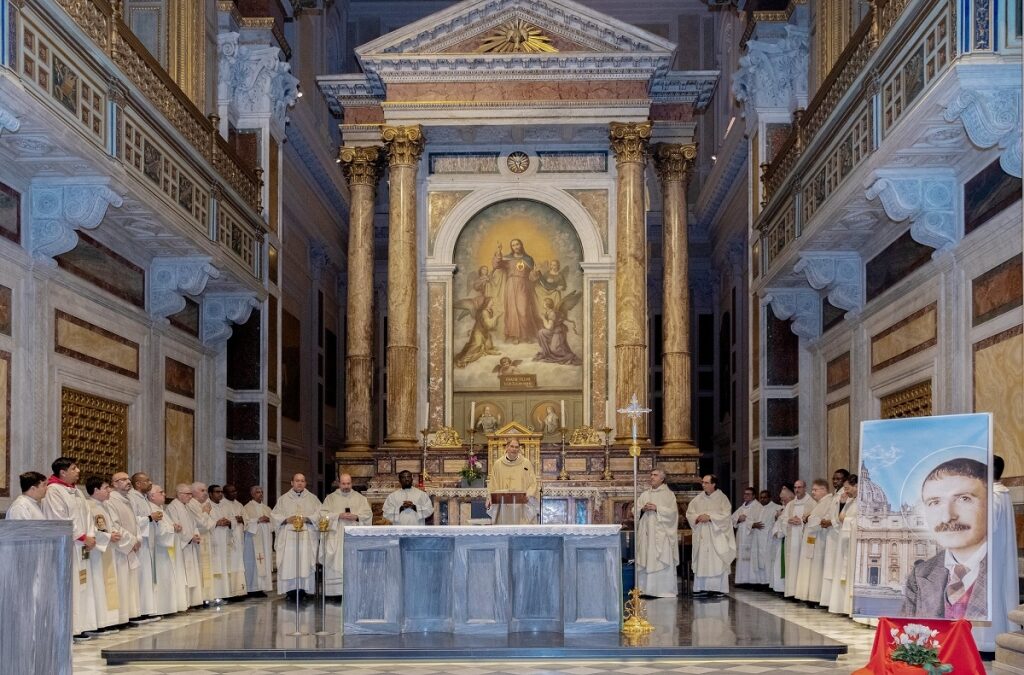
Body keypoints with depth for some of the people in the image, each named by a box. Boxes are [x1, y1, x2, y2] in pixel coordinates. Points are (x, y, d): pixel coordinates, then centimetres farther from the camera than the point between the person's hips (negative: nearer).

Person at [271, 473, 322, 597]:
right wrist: (286, 519, -9)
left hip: (307, 537, 0)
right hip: (288, 537, 0)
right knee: (289, 563, -7)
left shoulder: (312, 499, 12)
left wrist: (307, 519, -12)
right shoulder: (283, 499, 13)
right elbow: (275, 515, 8)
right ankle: (290, 590, -5)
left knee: (305, 562, -9)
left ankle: (303, 589, -8)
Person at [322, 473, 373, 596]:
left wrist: (356, 517, -11)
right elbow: (325, 514, 1)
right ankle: (336, 591, -6)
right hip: (336, 537, -1)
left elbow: (368, 513, 6)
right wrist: (339, 516, -13)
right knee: (337, 562, -8)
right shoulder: (331, 498, 11)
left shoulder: (360, 498, 14)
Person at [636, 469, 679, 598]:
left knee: (663, 562, -7)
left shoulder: (668, 494, 3)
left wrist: (656, 508, -16)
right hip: (647, 533, 4)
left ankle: (665, 590, -3)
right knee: (646, 562, 1)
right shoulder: (645, 494, 16)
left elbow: (672, 512, -8)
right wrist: (642, 509, -10)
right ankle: (646, 588, 6)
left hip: (661, 534, -4)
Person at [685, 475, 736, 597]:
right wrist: (697, 517, -10)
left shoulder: (722, 498, -2)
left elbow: (725, 515, -11)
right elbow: (689, 513, 10)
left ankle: (719, 588, -2)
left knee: (717, 562, -5)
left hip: (716, 536, -4)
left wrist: (710, 517, -17)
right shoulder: (698, 498, 10)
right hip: (702, 536, 4)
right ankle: (702, 588, 2)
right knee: (702, 562, 1)